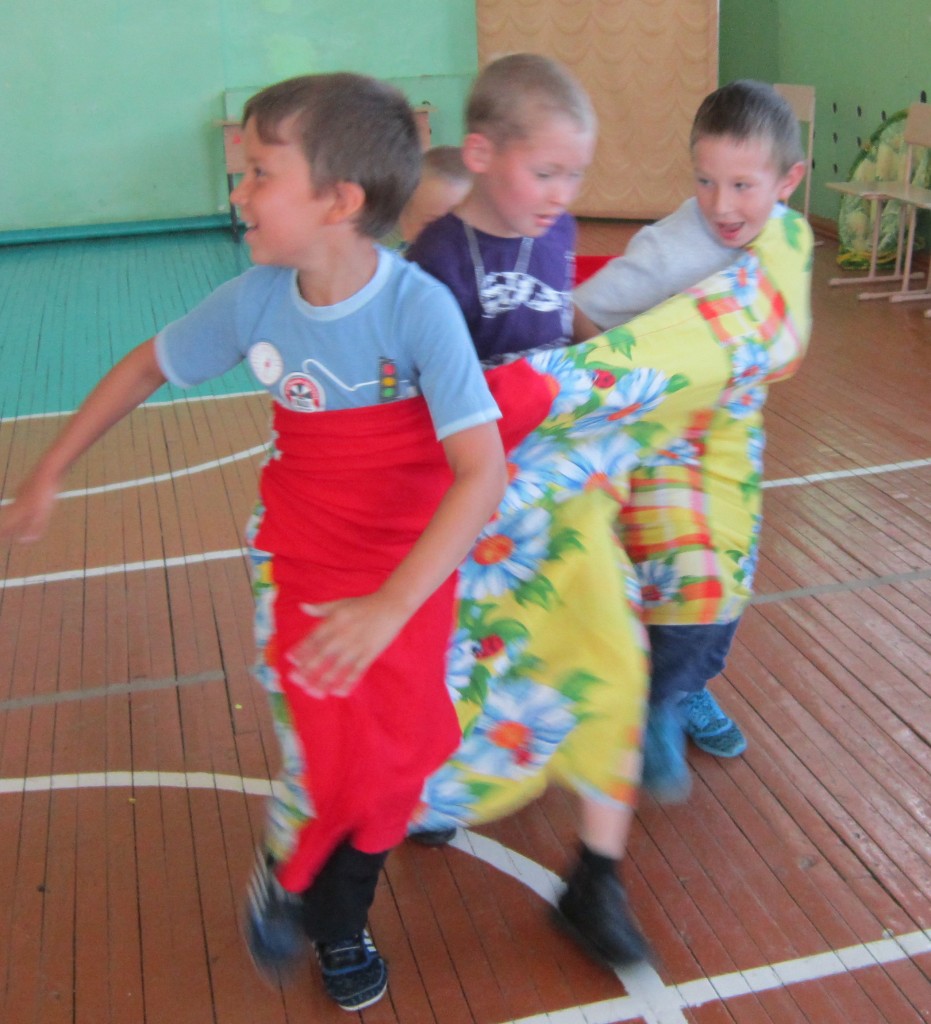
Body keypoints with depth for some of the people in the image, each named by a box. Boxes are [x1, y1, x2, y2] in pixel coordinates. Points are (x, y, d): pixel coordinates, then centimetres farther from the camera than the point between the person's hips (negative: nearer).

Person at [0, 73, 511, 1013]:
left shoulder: (418, 306, -25)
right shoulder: (254, 300, -13)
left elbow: (483, 470, -30)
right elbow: (145, 367, 5)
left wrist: (390, 606, -39)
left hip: (411, 570, -1)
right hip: (300, 560, 1)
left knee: (392, 764, 6)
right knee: (323, 766, -9)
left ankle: (340, 919, 37)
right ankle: (283, 876, 27)